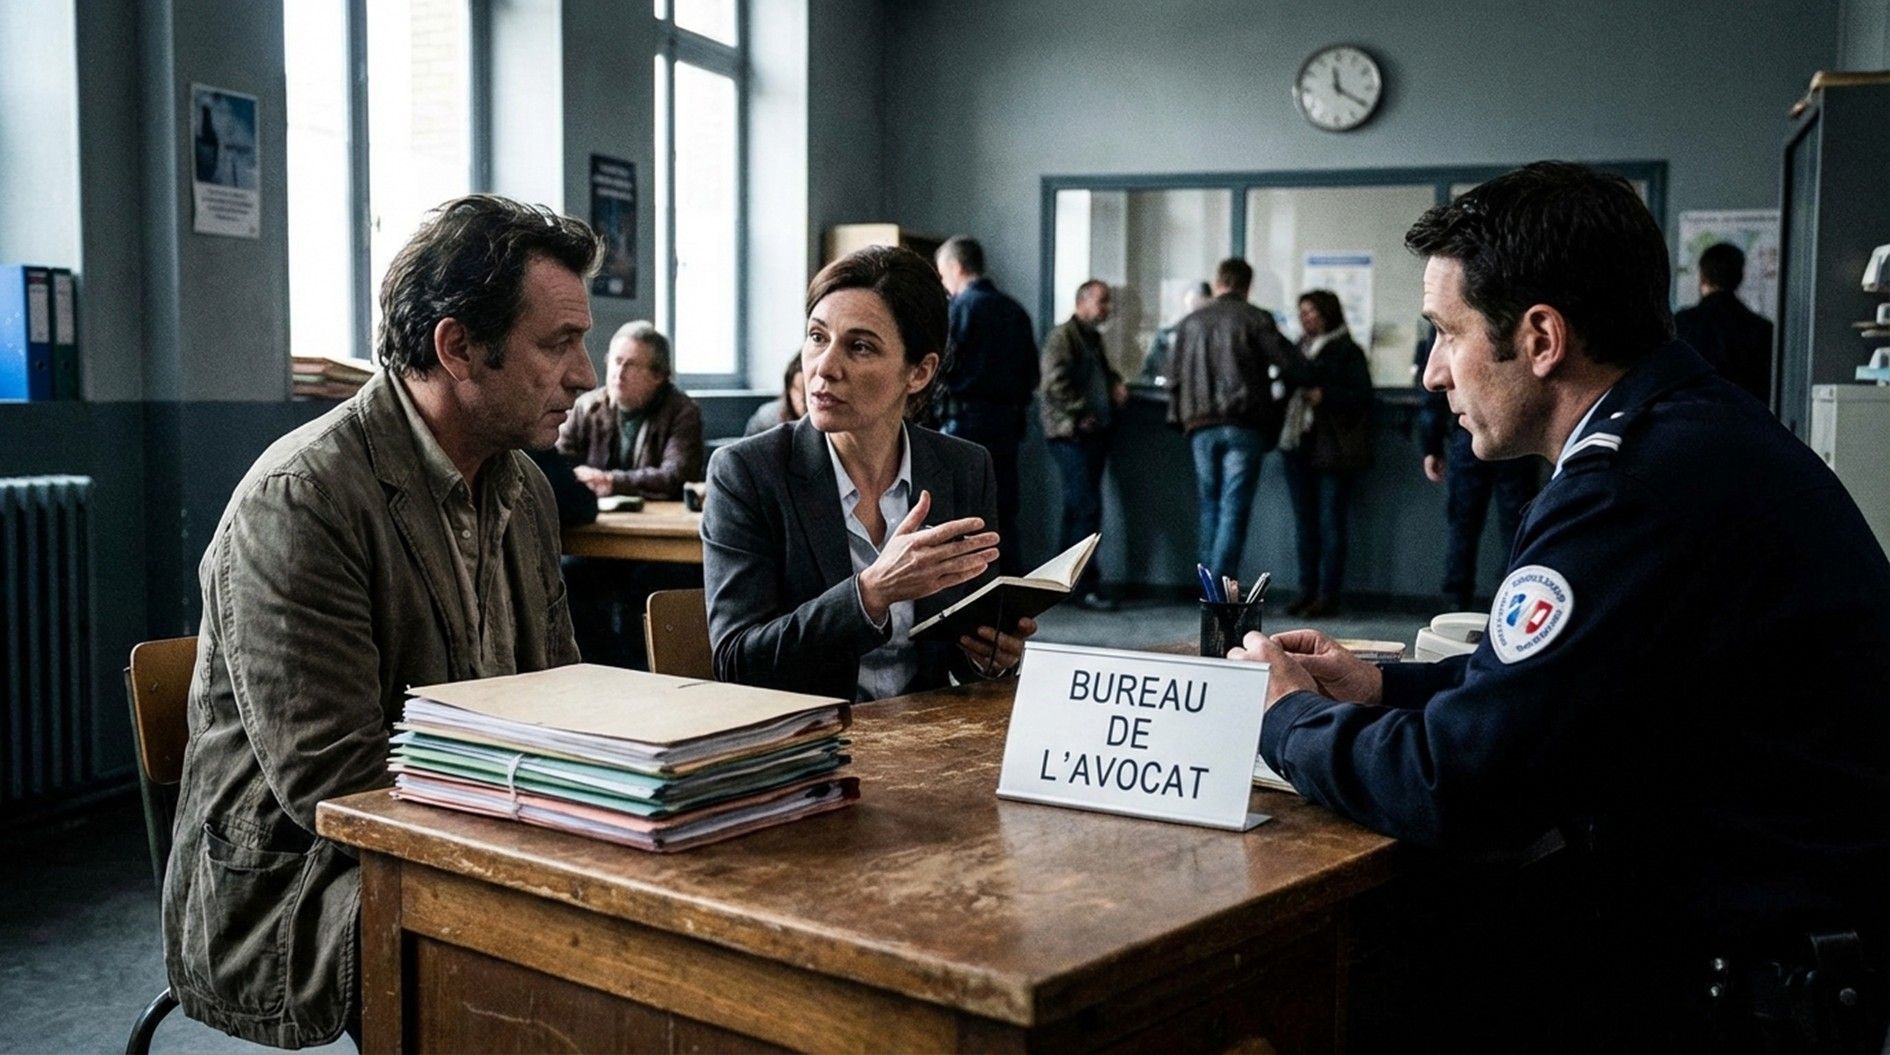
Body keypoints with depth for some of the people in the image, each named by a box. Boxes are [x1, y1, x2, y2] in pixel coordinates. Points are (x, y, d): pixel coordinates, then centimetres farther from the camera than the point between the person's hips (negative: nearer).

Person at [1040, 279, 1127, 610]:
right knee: (1087, 508, -14)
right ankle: (1087, 586, -12)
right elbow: (1056, 383, -17)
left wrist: (1116, 383, 14)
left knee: (1078, 508, 12)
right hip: (1071, 434, -9)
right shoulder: (1062, 337, -8)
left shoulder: (1094, 338, 20)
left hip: (1095, 433, 9)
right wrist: (1080, 416, -16)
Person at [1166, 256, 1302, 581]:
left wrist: (1179, 419, 20)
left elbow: (1175, 377, 13)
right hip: (1244, 426, -4)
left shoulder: (1190, 323, 12)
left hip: (1201, 427, 4)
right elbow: (1289, 365, -6)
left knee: (1210, 506, 12)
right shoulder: (1256, 319, -1)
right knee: (1234, 509, -4)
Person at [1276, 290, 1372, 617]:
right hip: (1298, 447, 7)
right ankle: (1307, 590, 15)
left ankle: (1327, 595, -1)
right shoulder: (1299, 349, 16)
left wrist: (1323, 396, -20)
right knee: (1305, 523, 9)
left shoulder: (1347, 352, -3)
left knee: (1330, 524, -4)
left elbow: (1362, 398, -11)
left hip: (1332, 449, -7)